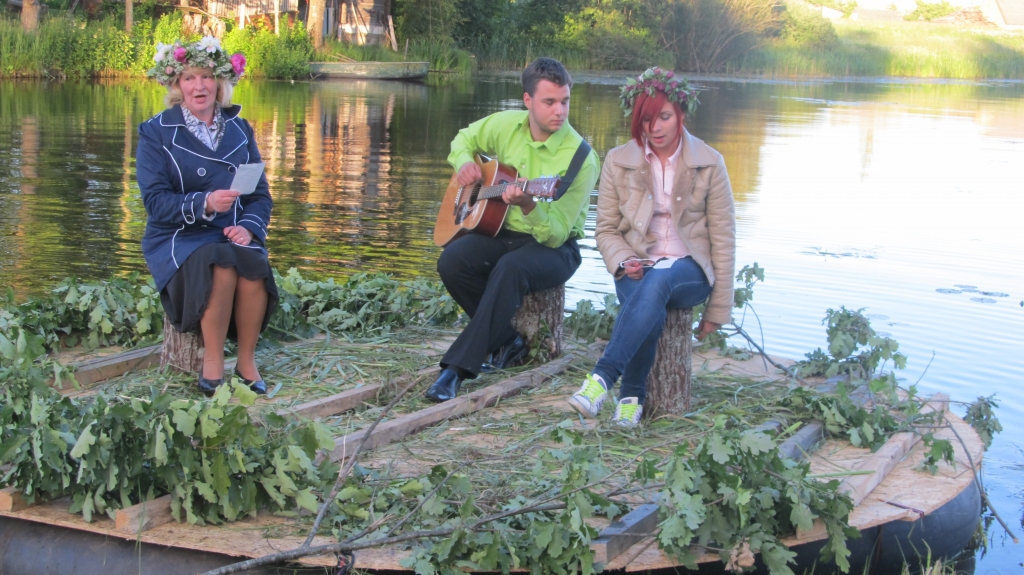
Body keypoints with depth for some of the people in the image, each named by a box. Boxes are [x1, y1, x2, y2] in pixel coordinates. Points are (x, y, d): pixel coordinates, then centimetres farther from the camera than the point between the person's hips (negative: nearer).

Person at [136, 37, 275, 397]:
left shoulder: (239, 131, 12)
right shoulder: (156, 133, 1)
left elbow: (261, 195, 9)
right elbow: (155, 200, -10)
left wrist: (249, 227, -12)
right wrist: (205, 204, -27)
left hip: (233, 234, 3)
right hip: (179, 236, -3)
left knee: (255, 268, -31)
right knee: (221, 267, -35)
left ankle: (247, 362, -16)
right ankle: (212, 364, -23)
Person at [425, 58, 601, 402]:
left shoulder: (580, 158, -18)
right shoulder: (505, 125, -2)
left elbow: (555, 235, -21)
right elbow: (464, 138, 21)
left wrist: (528, 206, -40)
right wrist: (464, 163, -2)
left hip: (554, 247, -5)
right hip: (501, 232, 5)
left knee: (510, 267, -38)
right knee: (452, 260, -25)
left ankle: (459, 367, -34)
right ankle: (507, 341, -4)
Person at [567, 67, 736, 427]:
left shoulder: (709, 164, 0)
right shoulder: (618, 161, 4)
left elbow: (723, 238, 2)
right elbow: (606, 228, 9)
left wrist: (718, 310, 1)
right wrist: (623, 261, -15)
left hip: (689, 268, -1)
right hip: (637, 267, 1)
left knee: (657, 281, -39)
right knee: (649, 310, -37)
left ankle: (603, 377, -44)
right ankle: (632, 397, -23)